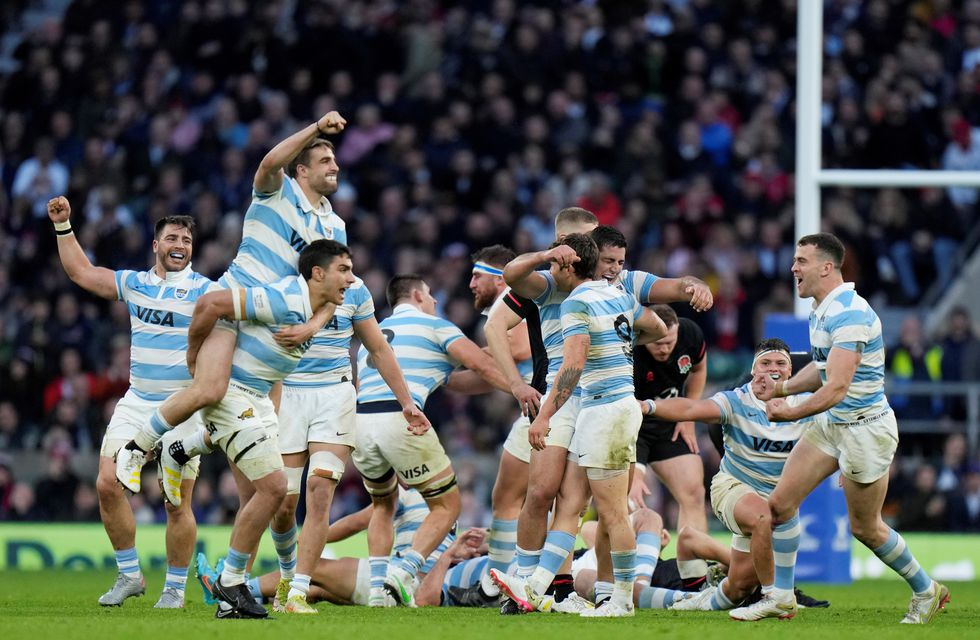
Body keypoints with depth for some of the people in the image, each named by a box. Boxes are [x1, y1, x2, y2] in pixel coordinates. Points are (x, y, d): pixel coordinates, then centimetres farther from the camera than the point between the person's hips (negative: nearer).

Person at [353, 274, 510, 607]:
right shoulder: (432, 324, 13)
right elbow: (481, 364, 2)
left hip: (359, 421, 6)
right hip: (400, 421, -6)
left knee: (382, 505, 28)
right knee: (446, 505, 7)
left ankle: (377, 588, 14)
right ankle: (404, 571, -11)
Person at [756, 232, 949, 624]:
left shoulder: (849, 315, -24)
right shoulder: (821, 312, 8)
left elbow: (837, 388, -29)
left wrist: (792, 413, -31)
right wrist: (781, 388, 7)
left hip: (866, 427, -9)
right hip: (832, 426, 9)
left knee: (865, 528, 4)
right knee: (780, 503, -1)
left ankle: (926, 592, 24)